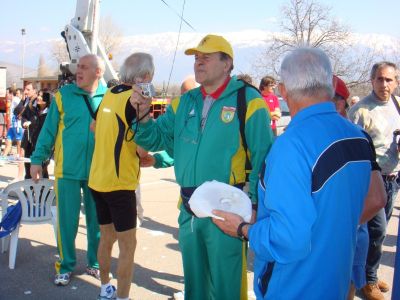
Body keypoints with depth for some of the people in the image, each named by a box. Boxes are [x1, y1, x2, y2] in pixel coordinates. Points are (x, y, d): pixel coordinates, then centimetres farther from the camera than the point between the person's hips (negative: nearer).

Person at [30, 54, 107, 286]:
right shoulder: (64, 95, -2)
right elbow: (49, 129, 0)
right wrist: (38, 159, -2)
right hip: (68, 170, -1)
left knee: (97, 219, 11)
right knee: (67, 220, 6)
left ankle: (95, 263, 28)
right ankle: (66, 266, 22)